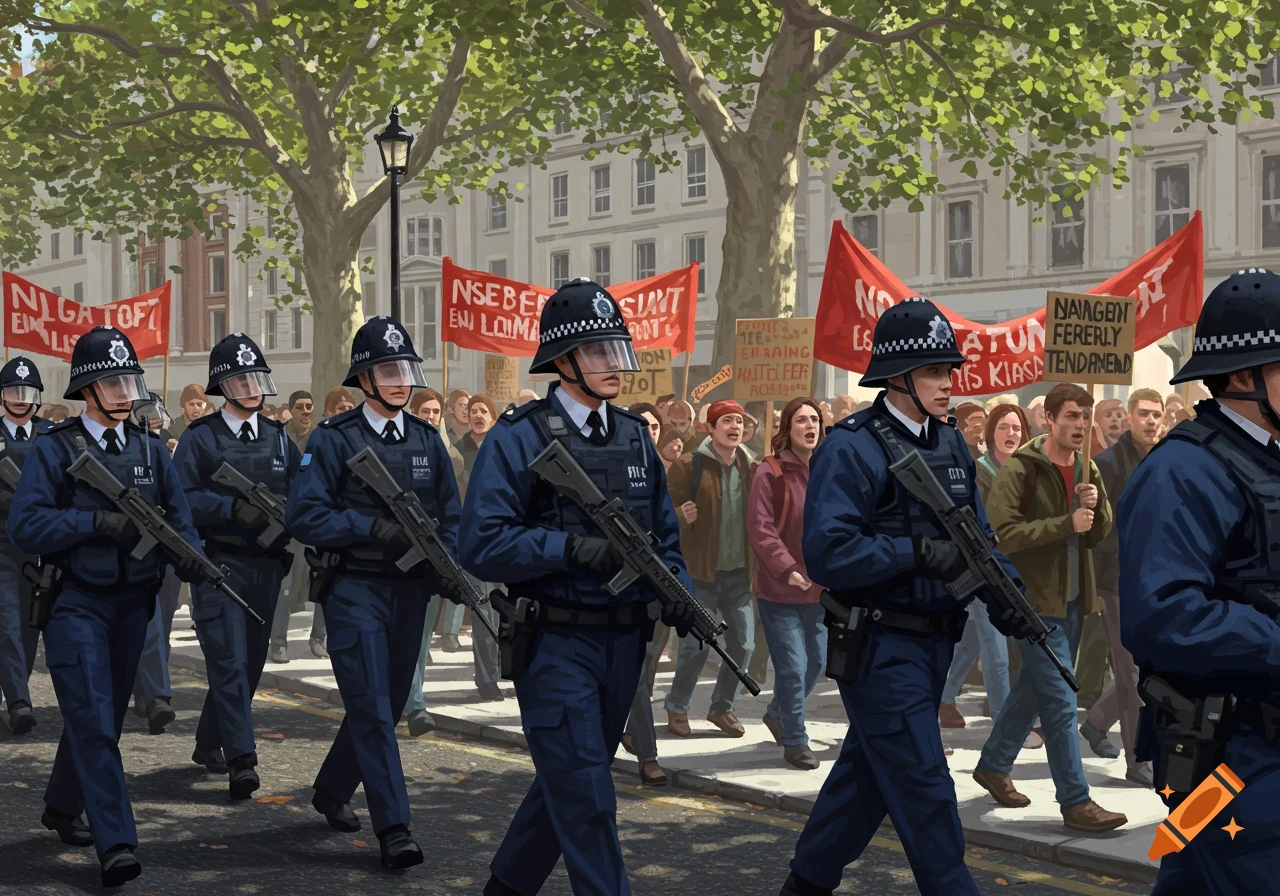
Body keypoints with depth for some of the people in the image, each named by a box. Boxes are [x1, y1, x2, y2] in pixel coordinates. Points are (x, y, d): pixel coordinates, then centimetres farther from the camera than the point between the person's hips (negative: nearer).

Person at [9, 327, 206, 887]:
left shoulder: (150, 450, 9)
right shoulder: (54, 449, -5)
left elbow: (179, 519, 7)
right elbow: (25, 526, -14)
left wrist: (189, 557, -14)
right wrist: (98, 521, -21)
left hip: (132, 604, 5)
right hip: (76, 604, -5)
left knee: (106, 715, 16)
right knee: (92, 720, -11)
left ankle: (62, 808, 36)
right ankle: (116, 844, -14)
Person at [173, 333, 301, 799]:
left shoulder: (279, 438, 13)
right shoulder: (200, 438, 0)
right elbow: (183, 498, -8)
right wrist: (234, 507, -19)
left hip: (266, 565, 5)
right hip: (218, 563, -5)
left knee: (251, 661, 11)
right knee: (229, 660, -12)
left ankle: (209, 744, 28)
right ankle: (241, 760, -14)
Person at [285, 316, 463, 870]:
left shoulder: (427, 440, 9)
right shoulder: (334, 439, -6)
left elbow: (449, 517, 12)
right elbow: (304, 516, -12)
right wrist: (376, 527, -18)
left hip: (409, 591, 6)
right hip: (355, 589, -5)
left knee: (388, 703, 14)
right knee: (371, 707, -9)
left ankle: (331, 791, 35)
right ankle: (393, 828, -8)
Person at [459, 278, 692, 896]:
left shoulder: (635, 437, 10)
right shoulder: (519, 440, -10)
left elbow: (664, 532, 15)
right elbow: (480, 545, -17)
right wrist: (573, 547, -26)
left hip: (623, 642, 7)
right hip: (555, 642, -7)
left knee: (567, 783, 19)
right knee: (586, 798, -5)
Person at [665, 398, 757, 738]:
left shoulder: (749, 466, 6)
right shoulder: (688, 466, -8)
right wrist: (682, 518, -27)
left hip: (739, 572, 5)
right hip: (702, 572, -5)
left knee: (743, 644, 7)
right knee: (696, 646, -1)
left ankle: (722, 707, 26)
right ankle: (677, 708, 20)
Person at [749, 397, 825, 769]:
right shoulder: (770, 472, -12)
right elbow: (759, 528, -17)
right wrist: (787, 569, -25)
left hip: (819, 587, 6)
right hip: (779, 589, -6)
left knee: (816, 660, 16)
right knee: (793, 666, -6)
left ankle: (778, 713, 41)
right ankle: (794, 741, 11)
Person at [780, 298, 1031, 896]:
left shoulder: (951, 444, 11)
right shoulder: (852, 448, -15)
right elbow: (827, 554, -23)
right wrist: (919, 552, -26)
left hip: (934, 640, 8)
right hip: (880, 644, -8)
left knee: (868, 771, 18)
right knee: (924, 787, -5)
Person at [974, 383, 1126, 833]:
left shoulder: (1087, 470, 9)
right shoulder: (1018, 471, -14)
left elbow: (1099, 533, 12)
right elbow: (1004, 534, -21)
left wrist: (1096, 505, -9)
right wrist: (1066, 524, -24)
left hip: (1072, 599, 8)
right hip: (1034, 598, -7)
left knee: (1033, 689, 18)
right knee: (1060, 702, -8)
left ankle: (993, 765, 35)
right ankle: (1076, 802, -4)